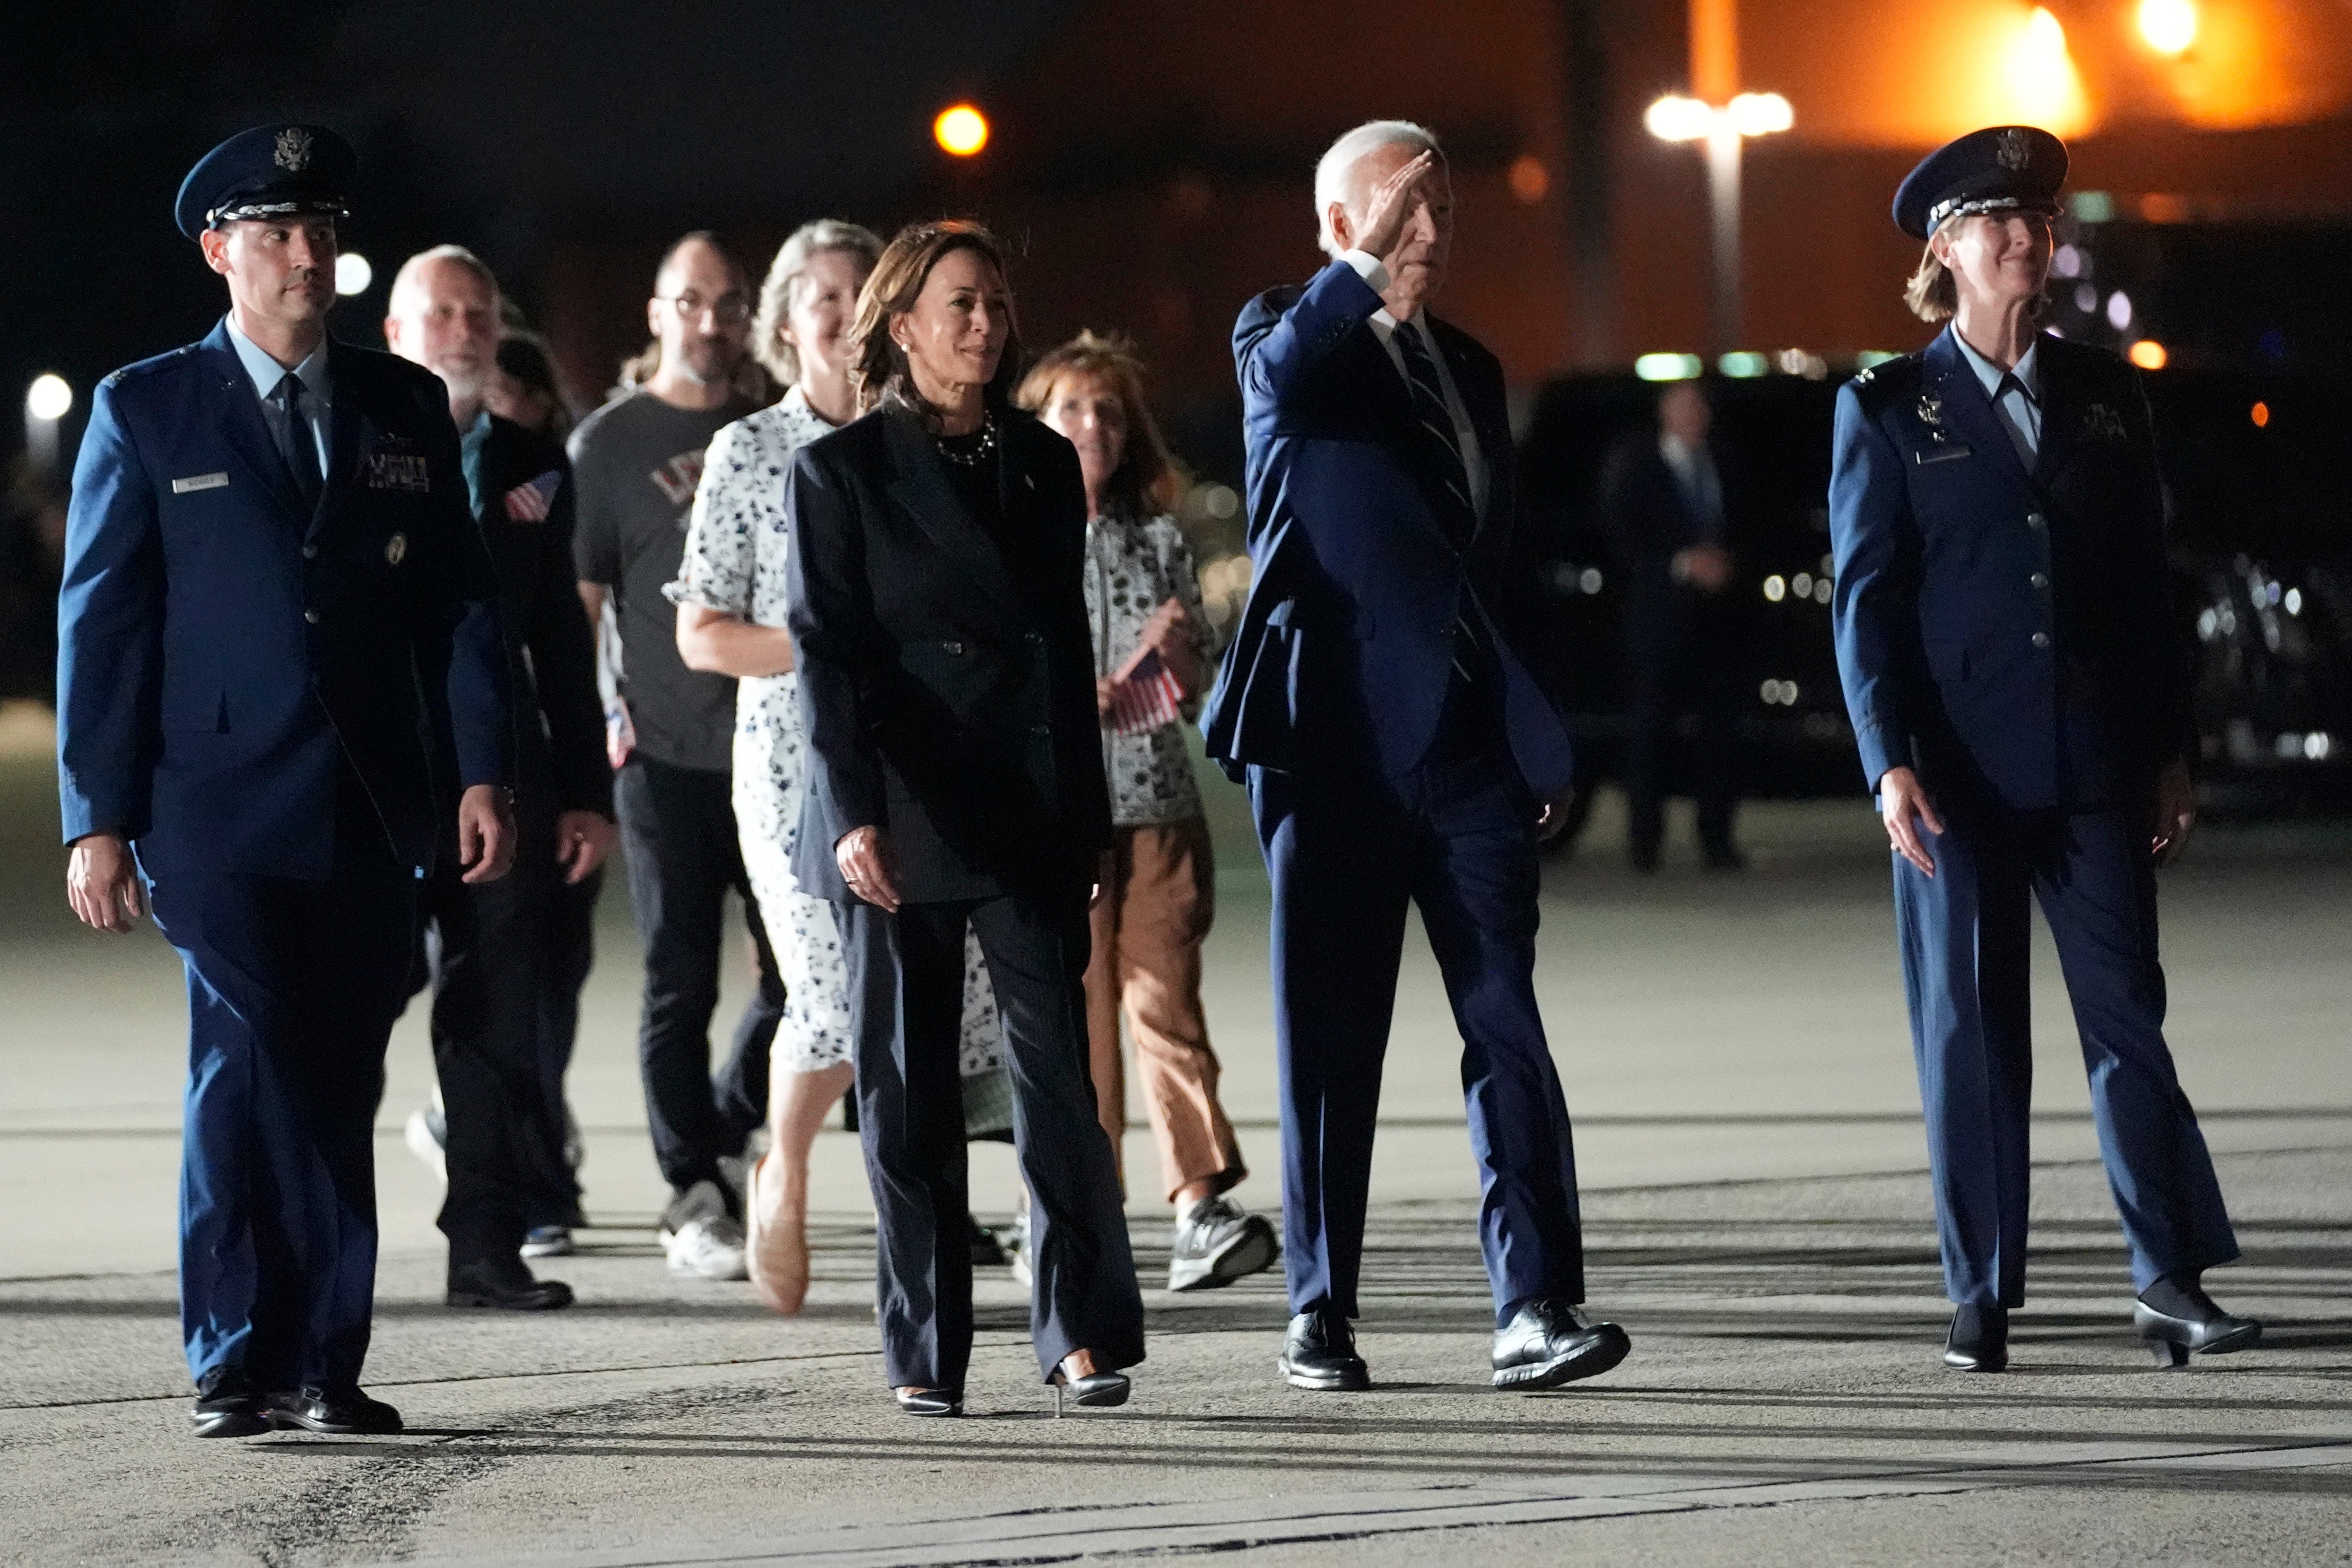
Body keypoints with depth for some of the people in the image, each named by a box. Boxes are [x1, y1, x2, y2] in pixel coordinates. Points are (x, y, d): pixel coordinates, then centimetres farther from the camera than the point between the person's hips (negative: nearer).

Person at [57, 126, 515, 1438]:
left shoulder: (406, 408, 13)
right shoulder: (147, 413, 4)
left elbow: (461, 599, 11)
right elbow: (101, 624, 2)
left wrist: (484, 772, -1)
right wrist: (99, 820, -4)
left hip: (372, 813, 3)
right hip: (220, 811, -3)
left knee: (339, 1084, 4)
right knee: (256, 1057, -15)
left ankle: (318, 1367, 9)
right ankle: (245, 1357, -8)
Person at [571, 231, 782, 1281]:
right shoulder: (611, 442, 1)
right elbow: (575, 601, -2)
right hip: (669, 759, -4)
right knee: (681, 983, -1)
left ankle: (724, 1136, 26)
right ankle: (694, 1199, 6)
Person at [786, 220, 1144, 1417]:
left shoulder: (1044, 465, 13)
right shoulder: (842, 470, 1)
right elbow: (825, 650, -5)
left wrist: (1085, 819, 14)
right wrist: (854, 814, -16)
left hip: (1029, 815, 2)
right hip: (898, 823, -2)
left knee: (1058, 1071, -7)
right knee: (906, 1093, 2)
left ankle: (1084, 1331, -2)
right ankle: (925, 1354, 7)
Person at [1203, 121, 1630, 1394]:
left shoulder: (1467, 367, 19)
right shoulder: (1291, 338, 2)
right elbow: (1282, 379, -25)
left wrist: (1540, 739, 19)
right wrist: (1365, 275, -39)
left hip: (1469, 748, 4)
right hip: (1336, 748, -4)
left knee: (1507, 1023, -6)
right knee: (1329, 1039, 2)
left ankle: (1534, 1309, -10)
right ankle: (1320, 1311, 11)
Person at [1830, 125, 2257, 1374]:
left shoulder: (2106, 398, 12)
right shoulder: (1888, 410, 3)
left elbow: (2146, 585, 13)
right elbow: (1865, 597, -2)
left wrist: (2170, 753, 8)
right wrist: (1890, 763, -11)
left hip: (2095, 767, 2)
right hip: (1960, 771, -2)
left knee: (2129, 1014, 0)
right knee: (1967, 1035, 1)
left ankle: (2170, 1278, 2)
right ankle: (1981, 1296, 7)